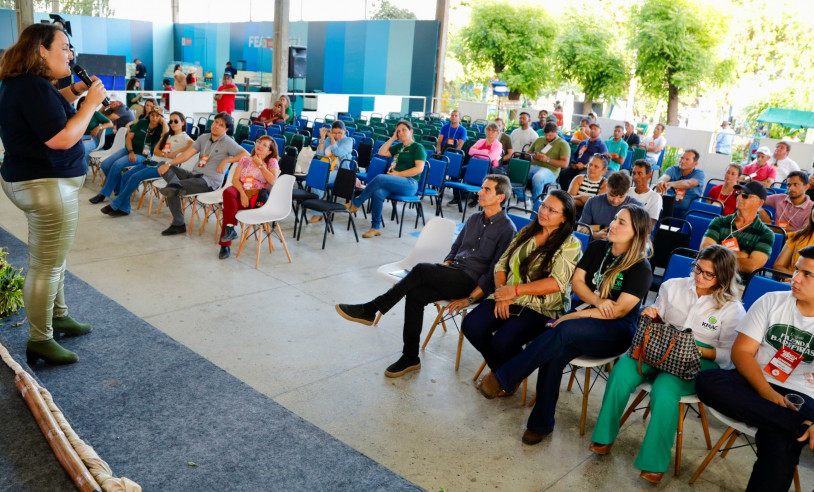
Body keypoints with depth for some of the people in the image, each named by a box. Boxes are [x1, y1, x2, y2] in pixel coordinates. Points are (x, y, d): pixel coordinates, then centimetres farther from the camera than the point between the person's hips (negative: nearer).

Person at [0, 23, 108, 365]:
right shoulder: (34, 86, -21)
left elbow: (50, 107, 27)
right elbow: (63, 138, -26)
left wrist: (76, 91, 11)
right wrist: (91, 102, -17)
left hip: (34, 180, 11)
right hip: (47, 185, -11)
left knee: (52, 258, 21)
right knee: (46, 265, -3)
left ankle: (58, 317, 34)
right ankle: (39, 341, 6)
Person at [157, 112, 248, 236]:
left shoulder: (228, 143, -3)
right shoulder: (203, 138, 15)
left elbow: (246, 155, -15)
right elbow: (187, 154, 8)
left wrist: (226, 160, -22)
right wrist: (168, 164, -4)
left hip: (210, 181, -8)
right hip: (195, 174, 8)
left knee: (171, 190, -24)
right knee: (163, 167, -9)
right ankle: (176, 185, -31)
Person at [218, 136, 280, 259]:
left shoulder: (272, 162, 10)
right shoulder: (245, 159, 17)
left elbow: (272, 180, -10)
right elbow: (235, 179, 6)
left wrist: (260, 164, -3)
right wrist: (242, 194, -12)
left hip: (257, 196, -3)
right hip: (240, 190, 3)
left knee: (229, 206, -30)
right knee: (228, 192, -33)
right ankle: (230, 228, -27)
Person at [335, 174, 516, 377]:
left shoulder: (507, 229, -7)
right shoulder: (474, 218, 15)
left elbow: (495, 273, -11)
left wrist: (469, 299, -16)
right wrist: (441, 273, 3)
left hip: (472, 283, -6)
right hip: (451, 277, 6)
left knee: (421, 269, -27)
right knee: (415, 294, -21)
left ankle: (369, 310, -18)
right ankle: (410, 357, -10)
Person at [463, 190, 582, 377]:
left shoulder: (571, 245, -3)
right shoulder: (526, 232, 15)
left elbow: (557, 282, -17)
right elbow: (502, 264, 13)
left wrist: (516, 290, -19)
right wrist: (502, 292, -6)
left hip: (541, 307, -5)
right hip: (508, 299, 6)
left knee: (503, 341, -29)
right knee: (471, 326, -19)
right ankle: (499, 370, 9)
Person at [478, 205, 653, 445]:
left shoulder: (640, 268, -10)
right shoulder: (598, 248, 7)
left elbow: (620, 310, -15)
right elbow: (576, 282, 6)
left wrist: (576, 315, -18)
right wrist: (598, 302, -14)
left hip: (617, 331, -4)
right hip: (588, 315, 5)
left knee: (565, 331, -36)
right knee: (555, 352, -30)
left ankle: (502, 378, -30)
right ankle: (541, 423, -18)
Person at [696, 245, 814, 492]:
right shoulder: (772, 301, 3)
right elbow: (741, 352, -2)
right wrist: (767, 392, -18)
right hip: (753, 383, 3)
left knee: (779, 448, -34)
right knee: (707, 381, -30)